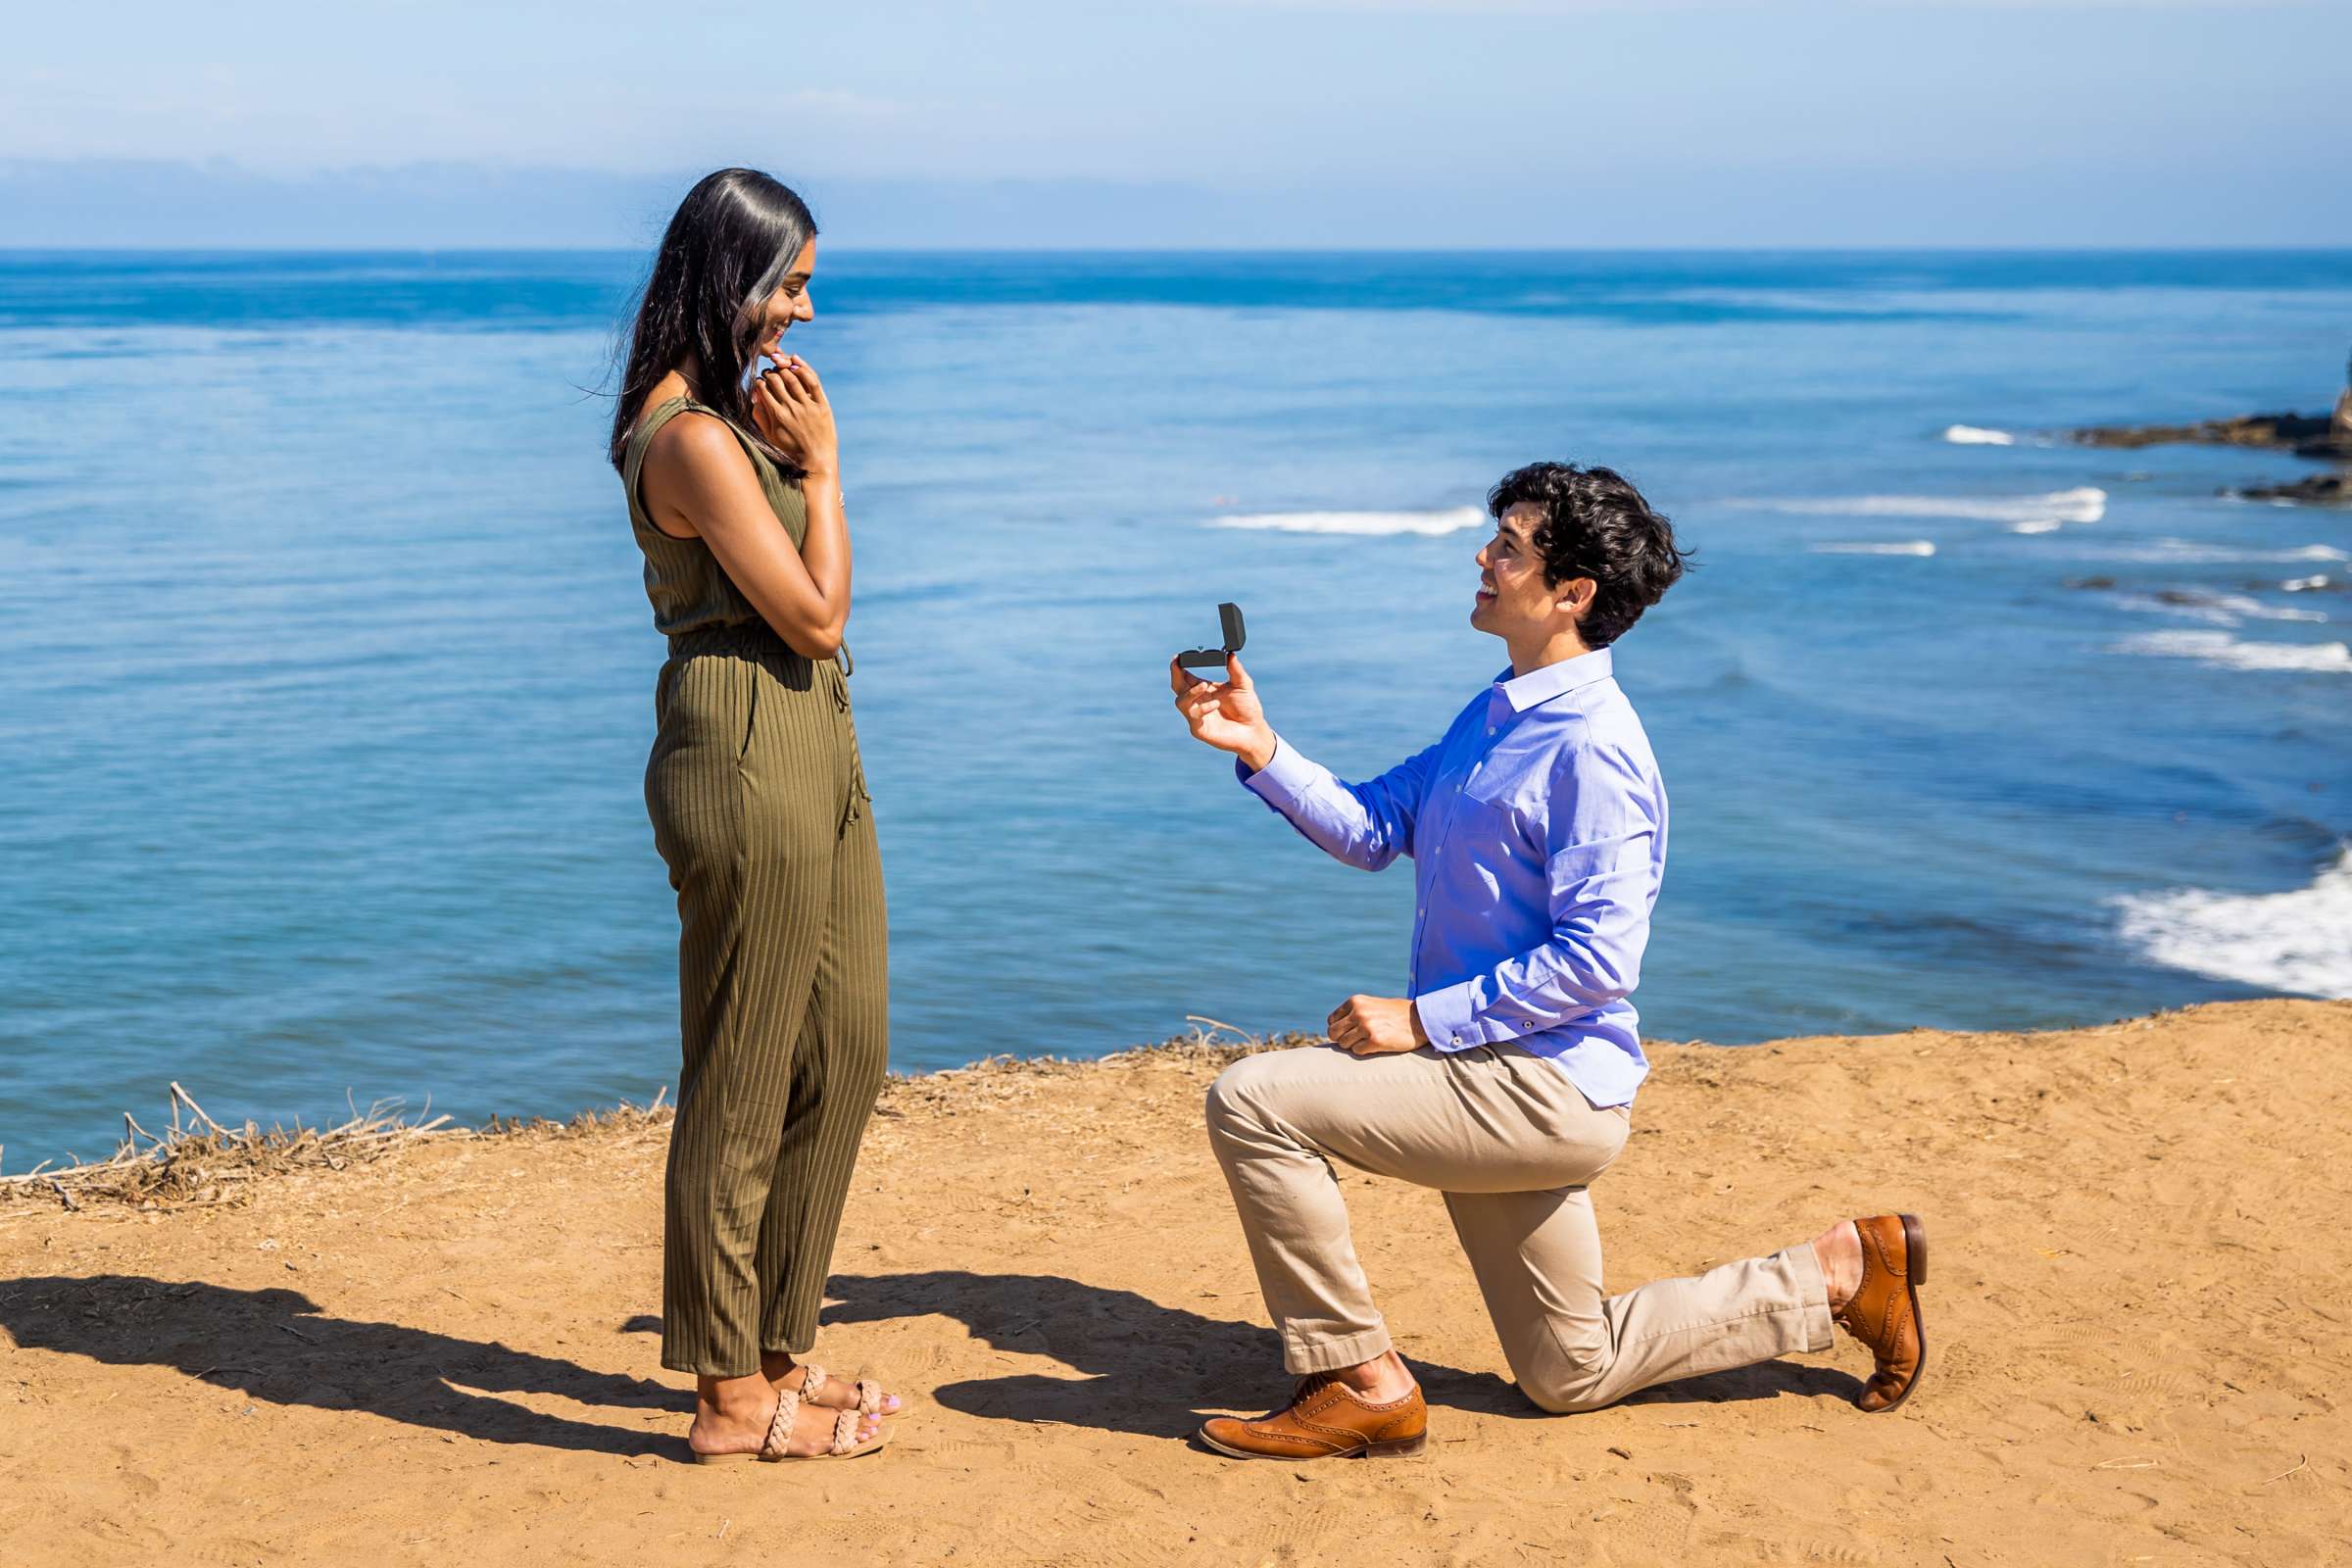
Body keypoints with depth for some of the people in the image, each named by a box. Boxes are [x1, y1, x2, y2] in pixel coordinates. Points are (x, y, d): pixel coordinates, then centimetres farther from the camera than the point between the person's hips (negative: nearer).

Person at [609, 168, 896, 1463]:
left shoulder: (730, 411, 15)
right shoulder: (692, 435, -16)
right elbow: (816, 614, -15)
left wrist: (802, 457, 9)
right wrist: (822, 461, -9)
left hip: (812, 747, 11)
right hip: (748, 757, -11)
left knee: (845, 1051, 15)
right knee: (742, 1078, -1)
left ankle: (778, 1354, 28)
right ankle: (731, 1397, 12)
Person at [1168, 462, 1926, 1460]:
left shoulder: (1591, 749, -18)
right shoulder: (1497, 717, 13)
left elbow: (1597, 961, -23)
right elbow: (1372, 827, 12)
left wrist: (1422, 1019, -21)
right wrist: (1262, 752, -1)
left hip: (1542, 1089, -10)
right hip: (1501, 1083, 10)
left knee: (1253, 1102, -19)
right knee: (1572, 1375, 19)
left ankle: (1357, 1383, -8)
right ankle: (1841, 1270, 28)